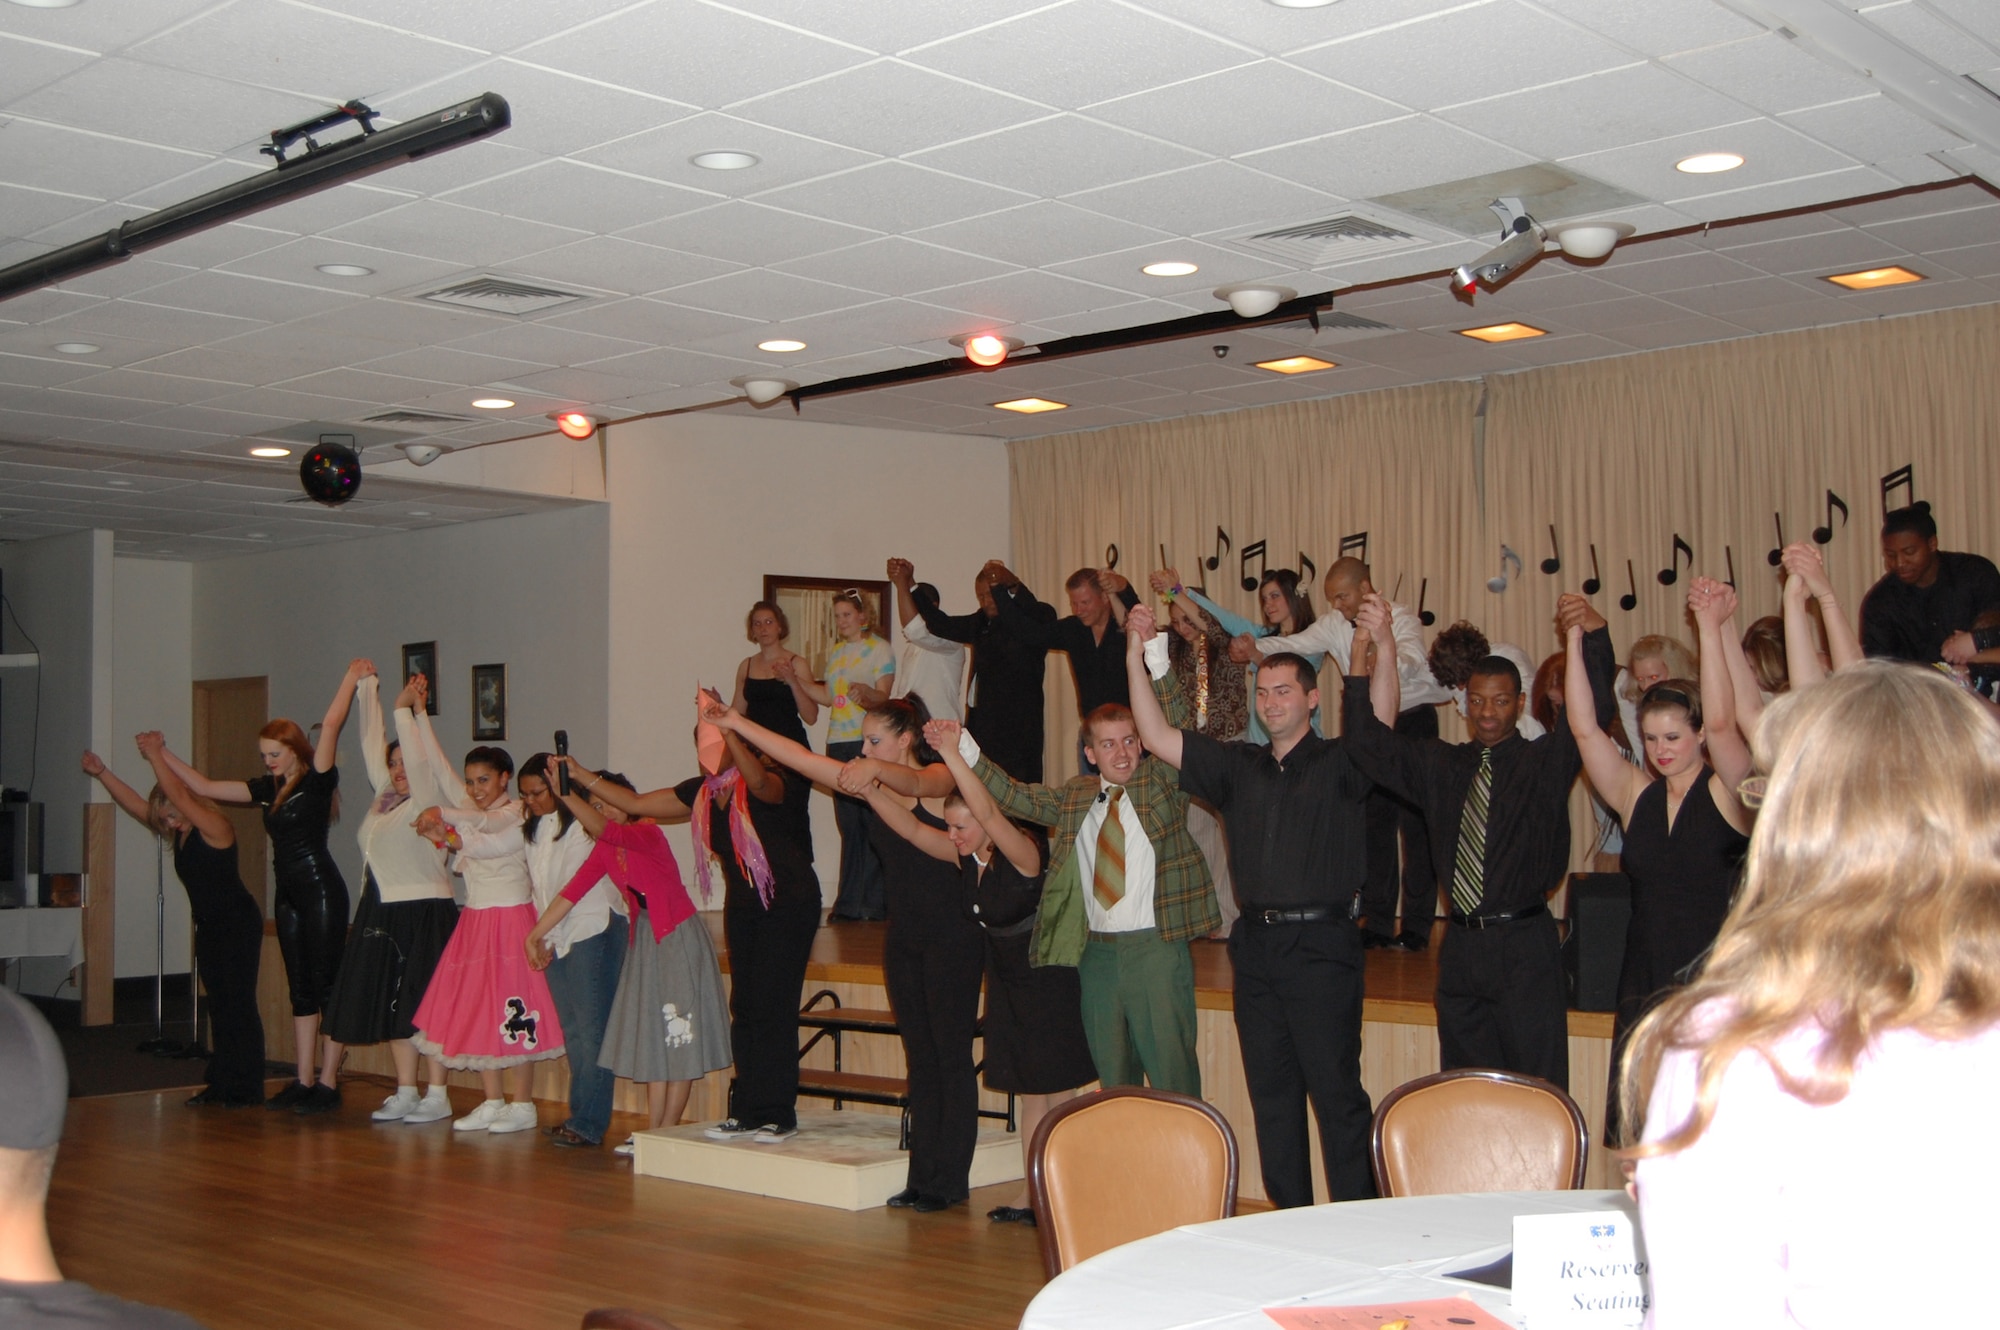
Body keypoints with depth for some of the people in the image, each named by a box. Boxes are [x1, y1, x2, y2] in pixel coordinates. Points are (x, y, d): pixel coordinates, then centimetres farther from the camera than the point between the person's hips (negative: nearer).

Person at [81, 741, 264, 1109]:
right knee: (219, 1007, 11)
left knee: (239, 1005, -8)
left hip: (239, 925, -9)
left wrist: (156, 756, -24)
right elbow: (134, 803, 11)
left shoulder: (214, 827, -15)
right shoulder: (179, 833, 10)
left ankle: (247, 1088, -5)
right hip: (210, 927, 9)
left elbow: (177, 794, -27)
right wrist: (101, 772, 3)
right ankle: (221, 1083, 16)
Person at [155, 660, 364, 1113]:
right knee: (300, 990, 9)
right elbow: (204, 787, 19)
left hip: (321, 890, -8)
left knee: (326, 986, -6)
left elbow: (331, 724, -19)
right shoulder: (268, 789, 13)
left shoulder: (317, 781, -7)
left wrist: (352, 679, -17)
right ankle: (303, 1082, 12)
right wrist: (161, 755, 20)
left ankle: (328, 1083, -5)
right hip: (288, 893, 8)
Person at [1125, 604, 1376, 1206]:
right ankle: (1289, 1219, 20)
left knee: (1336, 1092, -5)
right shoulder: (1239, 766, 14)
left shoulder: (1339, 762, 1)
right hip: (1257, 944, 5)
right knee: (1271, 1093, 10)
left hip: (1322, 946, -5)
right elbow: (1158, 737, 10)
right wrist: (1136, 656, 2)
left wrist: (1367, 648, -32)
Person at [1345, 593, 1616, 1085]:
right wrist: (1379, 646, -9)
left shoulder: (1547, 760, 2)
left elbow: (1594, 712, -14)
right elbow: (1370, 744, 2)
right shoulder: (1439, 764, 11)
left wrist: (1593, 634, -31)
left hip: (1525, 948, -4)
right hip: (1461, 947, 4)